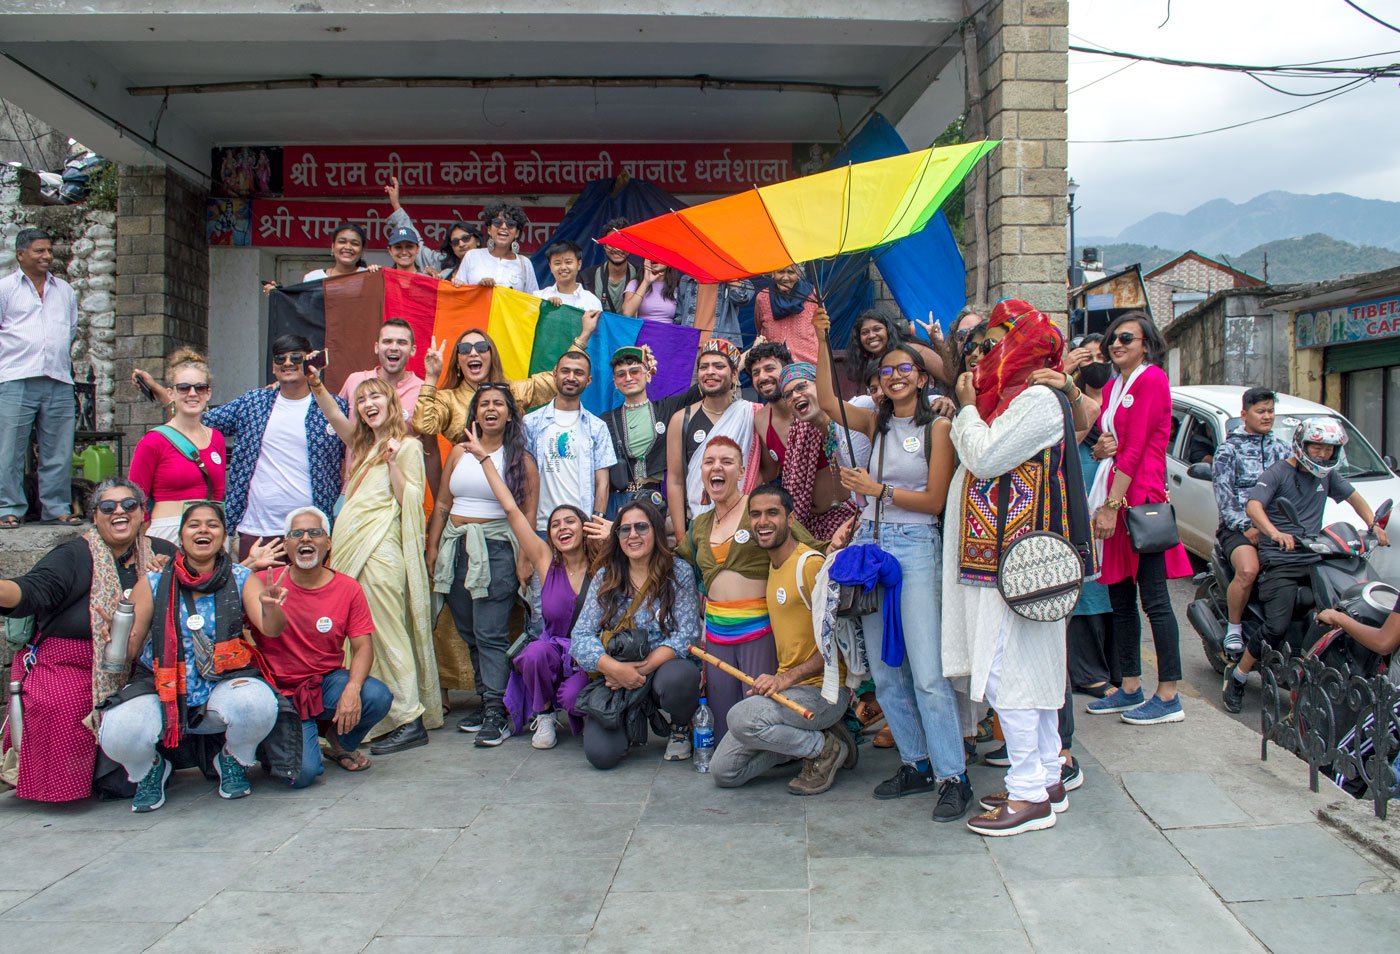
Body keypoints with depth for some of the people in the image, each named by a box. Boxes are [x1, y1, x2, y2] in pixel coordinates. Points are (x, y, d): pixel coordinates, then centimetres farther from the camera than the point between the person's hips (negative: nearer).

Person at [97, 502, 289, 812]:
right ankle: (150, 770, 11)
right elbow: (128, 650, 1)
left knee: (258, 704, -33)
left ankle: (232, 761, 5)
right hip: (162, 692, 0)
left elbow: (271, 629, -13)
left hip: (222, 685, 0)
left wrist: (271, 606, -36)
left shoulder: (241, 579, 1)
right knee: (118, 734, -29)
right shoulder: (153, 583, 1)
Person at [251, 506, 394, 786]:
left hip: (329, 682, 2)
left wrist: (352, 689, -25)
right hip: (282, 692, -2)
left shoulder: (348, 589, -4)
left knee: (378, 697, -28)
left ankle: (340, 743, 7)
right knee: (302, 773, -22)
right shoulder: (264, 583, -7)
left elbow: (363, 647, -6)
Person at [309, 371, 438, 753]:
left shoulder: (407, 446, 0)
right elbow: (334, 415, 7)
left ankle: (410, 720, -6)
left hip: (380, 549, -7)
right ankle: (378, 719, 13)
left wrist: (393, 462, -16)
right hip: (350, 545, 7)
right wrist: (316, 383, -7)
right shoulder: (362, 444, 21)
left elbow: (409, 501, -7)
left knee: (385, 633, -9)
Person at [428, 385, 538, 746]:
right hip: (455, 547, 5)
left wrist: (524, 558, -10)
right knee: (468, 632, 8)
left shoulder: (521, 459, 2)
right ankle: (486, 700, 17)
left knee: (490, 632, -10)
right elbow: (442, 504, 14)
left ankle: (497, 713, -8)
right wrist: (433, 547, 8)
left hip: (497, 549, -5)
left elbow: (528, 514, -3)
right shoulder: (459, 453, 13)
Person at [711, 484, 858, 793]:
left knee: (741, 717, -32)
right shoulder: (774, 566, 14)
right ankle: (808, 737, 12)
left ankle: (825, 748, -7)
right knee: (724, 772, 0)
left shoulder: (810, 564, -14)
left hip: (824, 689, -8)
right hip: (786, 687, 8)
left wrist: (788, 677, -22)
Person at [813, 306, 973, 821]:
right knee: (885, 670, 9)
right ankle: (917, 764, 21)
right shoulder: (875, 422, 11)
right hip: (871, 542, 6)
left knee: (927, 673, -9)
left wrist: (878, 489, -12)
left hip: (915, 546, -5)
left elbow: (935, 500, -6)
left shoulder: (937, 427, -3)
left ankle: (953, 777, 0)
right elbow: (826, 401, -3)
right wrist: (821, 344, -10)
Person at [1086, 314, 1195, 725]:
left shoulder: (1151, 379, -8)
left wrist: (1112, 505, -18)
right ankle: (1130, 688, 22)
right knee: (1120, 597, 12)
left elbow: (1135, 448, -14)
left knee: (1154, 600, -5)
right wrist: (1101, 448, -1)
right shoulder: (1115, 385, 18)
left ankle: (1168, 698, 2)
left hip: (1140, 499, -9)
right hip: (1114, 499, 9)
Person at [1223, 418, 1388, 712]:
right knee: (1277, 627, -19)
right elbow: (1253, 506, -20)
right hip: (1280, 561, -6)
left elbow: (1354, 497, 26)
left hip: (1314, 558, 6)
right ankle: (1236, 676, 0)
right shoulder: (1277, 473, -4)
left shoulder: (1327, 474, 16)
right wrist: (1274, 532, -39)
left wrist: (1373, 526, 6)